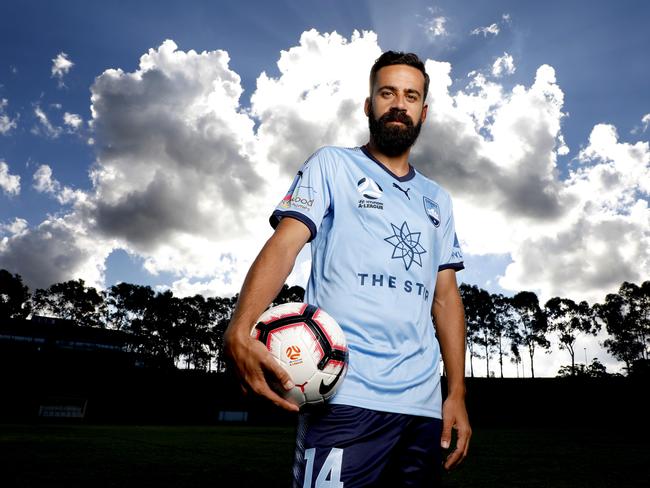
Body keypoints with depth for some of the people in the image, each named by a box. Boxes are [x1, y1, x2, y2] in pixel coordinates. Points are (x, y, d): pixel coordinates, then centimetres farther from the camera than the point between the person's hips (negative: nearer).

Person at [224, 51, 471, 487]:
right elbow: (284, 243, -9)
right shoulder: (332, 165, 5)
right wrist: (240, 330, -26)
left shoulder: (437, 200, 19)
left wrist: (457, 393, 8)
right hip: (346, 395, -5)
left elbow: (446, 295, 16)